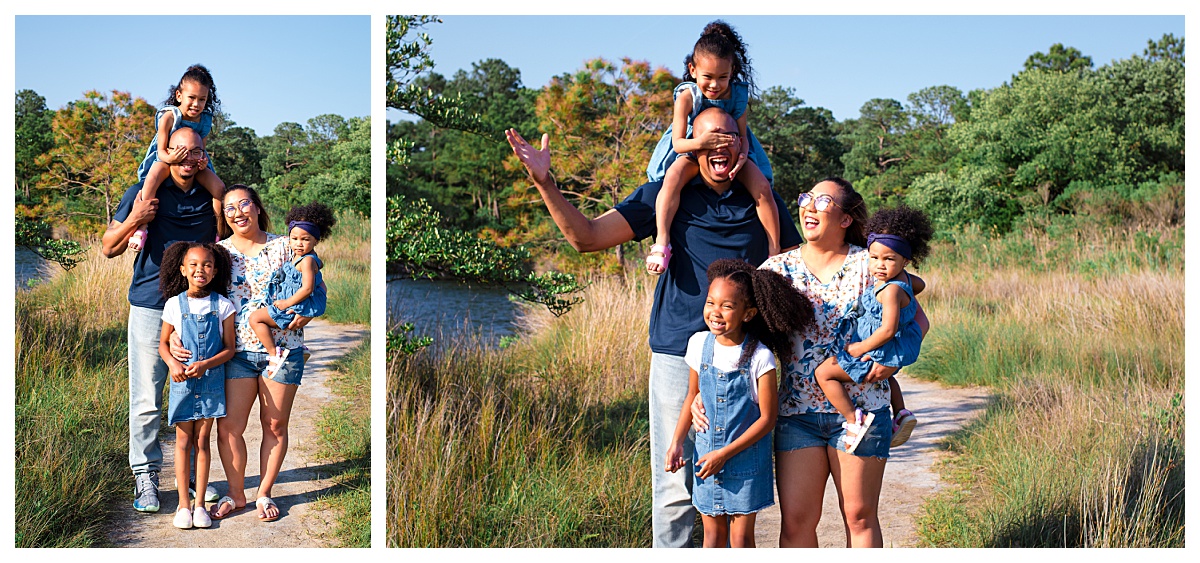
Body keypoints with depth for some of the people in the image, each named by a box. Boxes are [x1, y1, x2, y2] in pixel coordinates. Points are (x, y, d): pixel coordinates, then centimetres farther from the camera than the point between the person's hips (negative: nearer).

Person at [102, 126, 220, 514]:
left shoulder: (209, 198, 9)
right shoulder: (144, 193, 0)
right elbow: (109, 248, 1)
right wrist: (134, 220, -16)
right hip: (151, 307, -3)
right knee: (147, 399, -2)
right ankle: (145, 476, 9)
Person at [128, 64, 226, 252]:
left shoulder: (205, 120, -7)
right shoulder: (169, 116, -21)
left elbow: (200, 149, 1)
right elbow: (161, 150, -20)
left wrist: (202, 159, -25)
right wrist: (169, 157, -45)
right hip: (165, 159, -4)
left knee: (219, 187, -19)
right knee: (154, 176, -38)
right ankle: (141, 227, -36)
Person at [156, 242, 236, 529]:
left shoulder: (222, 305, -4)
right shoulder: (174, 304, -2)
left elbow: (229, 348, -3)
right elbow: (163, 344, 7)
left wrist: (205, 364, -18)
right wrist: (172, 364, -13)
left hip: (211, 380, 0)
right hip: (182, 380, 0)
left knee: (202, 441, 6)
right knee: (183, 441, 5)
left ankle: (200, 504, 13)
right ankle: (184, 503, 13)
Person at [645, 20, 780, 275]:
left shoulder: (738, 94, -15)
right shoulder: (687, 96, -23)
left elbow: (742, 135, -10)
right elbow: (678, 143, -26)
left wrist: (742, 156, -34)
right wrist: (699, 142, -49)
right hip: (693, 150, -2)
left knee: (762, 186, -20)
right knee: (673, 177, -34)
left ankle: (774, 250, -10)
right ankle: (662, 243, -38)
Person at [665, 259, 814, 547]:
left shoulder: (759, 357, -17)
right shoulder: (699, 344, -3)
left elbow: (767, 418, -13)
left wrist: (725, 454, -15)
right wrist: (676, 443, 3)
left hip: (746, 457, -4)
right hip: (706, 454, 4)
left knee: (741, 537, 4)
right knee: (713, 532, 11)